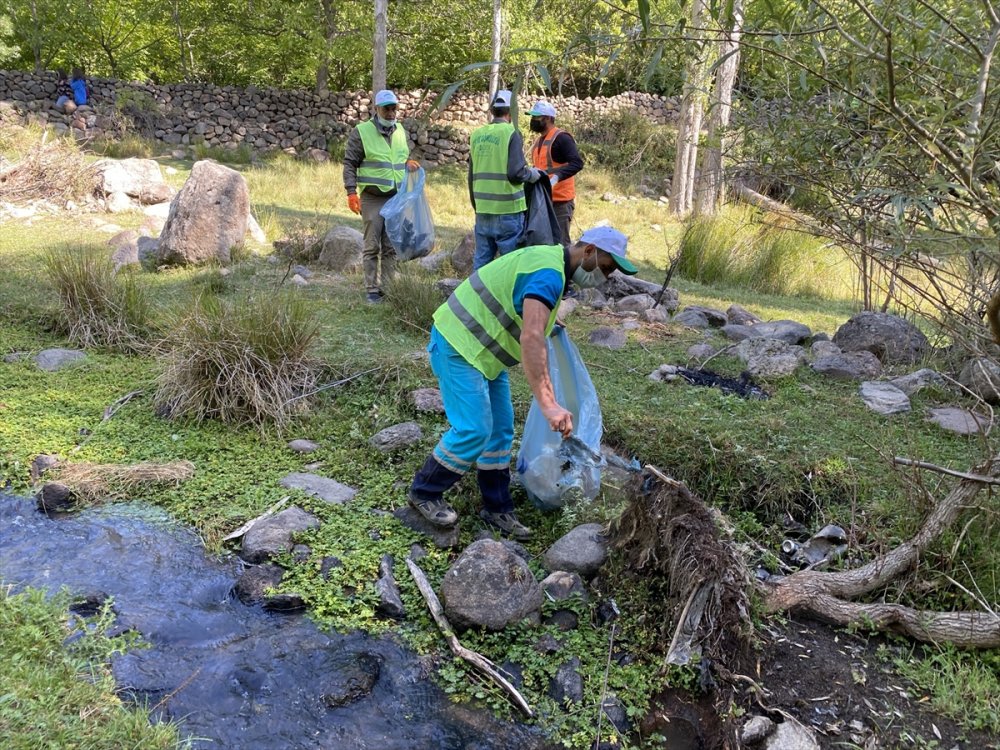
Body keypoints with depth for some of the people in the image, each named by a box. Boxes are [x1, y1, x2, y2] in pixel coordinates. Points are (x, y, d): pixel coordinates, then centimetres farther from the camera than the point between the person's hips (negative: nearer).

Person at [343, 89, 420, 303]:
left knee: (391, 247, 7)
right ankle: (372, 290, 5)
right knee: (372, 246, -2)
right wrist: (352, 192, -13)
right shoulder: (361, 132, -4)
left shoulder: (400, 130, 13)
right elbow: (350, 163, -4)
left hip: (397, 197, 5)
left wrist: (408, 163, 4)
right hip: (372, 197, -5)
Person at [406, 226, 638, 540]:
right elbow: (531, 339, -39)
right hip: (458, 346, -10)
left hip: (482, 349, 10)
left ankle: (497, 509, 19)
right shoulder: (548, 274, -25)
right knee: (474, 430, -11)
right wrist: (549, 405, -44)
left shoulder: (550, 259, 8)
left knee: (500, 429, 9)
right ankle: (424, 492, 10)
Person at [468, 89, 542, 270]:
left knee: (481, 259, 12)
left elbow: (471, 175, 14)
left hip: (482, 208, 6)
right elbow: (516, 172, -15)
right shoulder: (511, 133, -9)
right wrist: (532, 174, 5)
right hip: (507, 208, -6)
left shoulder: (476, 135, 8)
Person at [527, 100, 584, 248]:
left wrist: (556, 177, -35)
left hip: (560, 200, -9)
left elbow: (577, 163, -24)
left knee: (560, 242, -7)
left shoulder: (561, 138, -13)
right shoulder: (540, 140, 16)